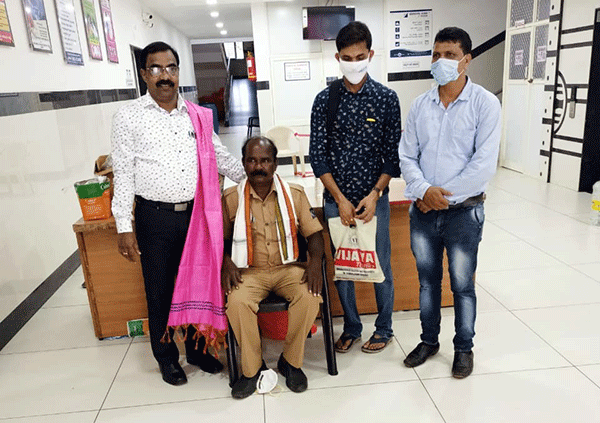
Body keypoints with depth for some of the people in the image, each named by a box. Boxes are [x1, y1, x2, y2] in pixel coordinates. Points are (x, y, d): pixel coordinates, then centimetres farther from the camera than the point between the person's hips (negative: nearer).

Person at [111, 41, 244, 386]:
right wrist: (125, 226, -7)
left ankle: (198, 348, 35)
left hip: (196, 212, 3)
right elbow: (123, 174, -3)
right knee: (160, 291, 9)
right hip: (156, 218, -3)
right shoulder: (129, 117, -1)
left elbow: (222, 158, 15)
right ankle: (167, 358, 30)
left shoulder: (197, 116, 8)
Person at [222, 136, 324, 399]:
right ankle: (252, 369, -6)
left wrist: (315, 261, -13)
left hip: (288, 267, 1)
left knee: (310, 296, -29)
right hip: (250, 271, 0)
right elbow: (221, 238, 11)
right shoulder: (231, 198, 3)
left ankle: (291, 361, -4)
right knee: (237, 302, -30)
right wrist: (227, 262, -8)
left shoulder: (294, 193, 4)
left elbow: (313, 232, 5)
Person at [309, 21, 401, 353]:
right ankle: (351, 327, 32)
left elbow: (393, 153, -2)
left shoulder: (386, 98, -2)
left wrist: (375, 194, -13)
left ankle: (384, 329, 30)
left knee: (380, 265, 9)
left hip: (374, 198, -1)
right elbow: (318, 155, -3)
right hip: (335, 199, 1)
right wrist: (340, 198, -9)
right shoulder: (325, 99, 0)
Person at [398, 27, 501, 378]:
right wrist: (423, 190, -15)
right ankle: (429, 340, 35)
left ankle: (464, 347, 31)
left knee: (462, 284, 9)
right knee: (428, 280, 16)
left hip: (463, 211, -3)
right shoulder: (420, 105, 5)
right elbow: (407, 155, 2)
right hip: (423, 210, 4)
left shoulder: (485, 103, -7)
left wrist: (443, 195, -14)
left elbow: (485, 164, -14)